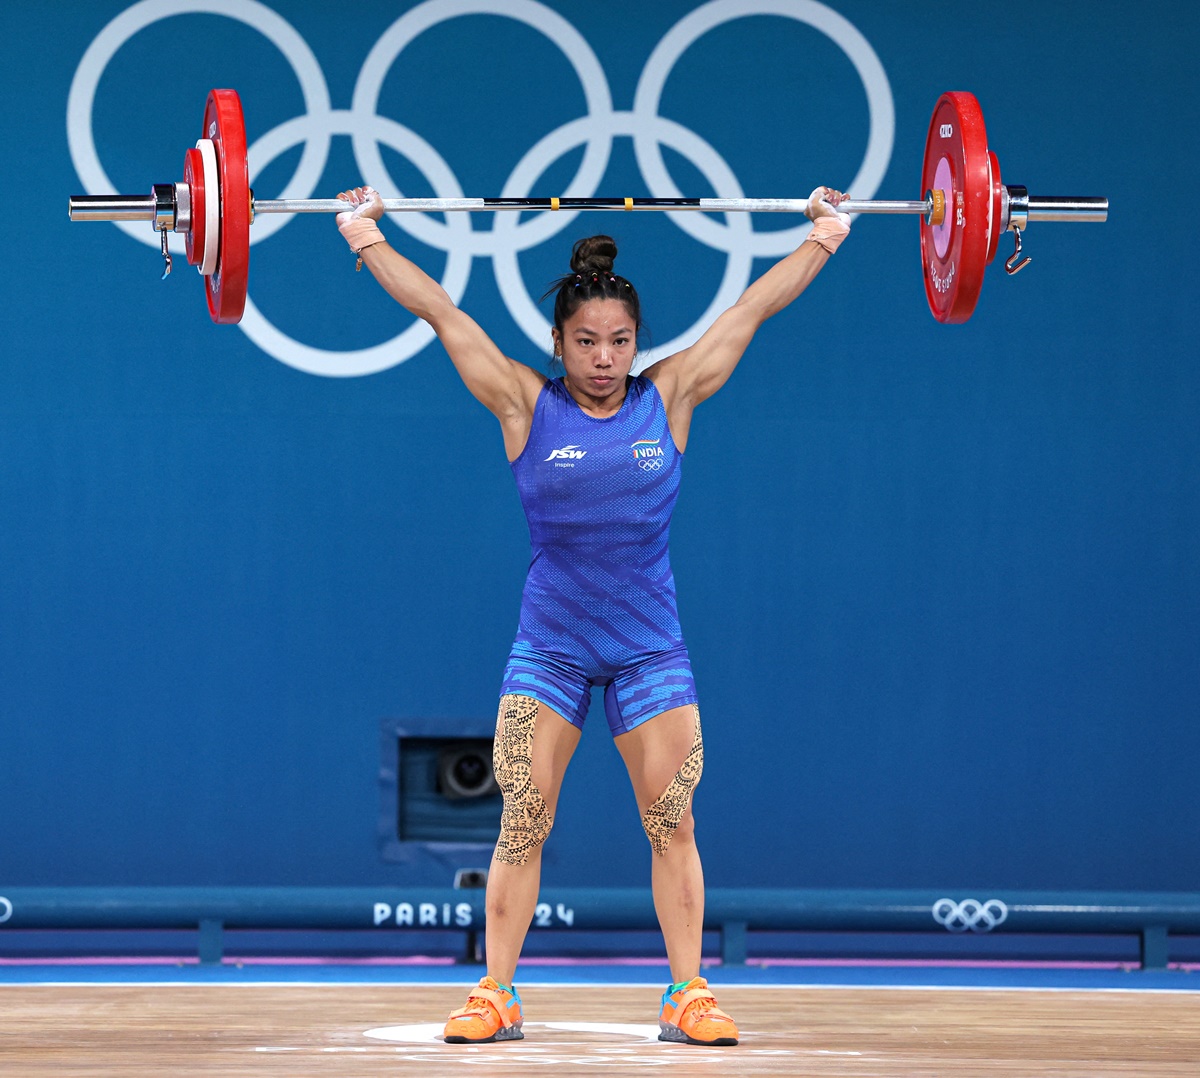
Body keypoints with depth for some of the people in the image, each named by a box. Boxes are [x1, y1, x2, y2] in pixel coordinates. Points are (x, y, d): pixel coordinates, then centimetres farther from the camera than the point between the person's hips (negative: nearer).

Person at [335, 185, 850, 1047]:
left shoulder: (669, 400, 1)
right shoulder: (527, 407, -2)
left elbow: (753, 308, 7)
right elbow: (441, 313, 1)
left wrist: (825, 238, 13)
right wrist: (367, 239, 3)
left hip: (650, 646, 1)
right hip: (549, 645, -1)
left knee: (673, 823, -1)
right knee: (522, 821, -4)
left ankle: (689, 997, 3)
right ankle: (497, 996, 1)